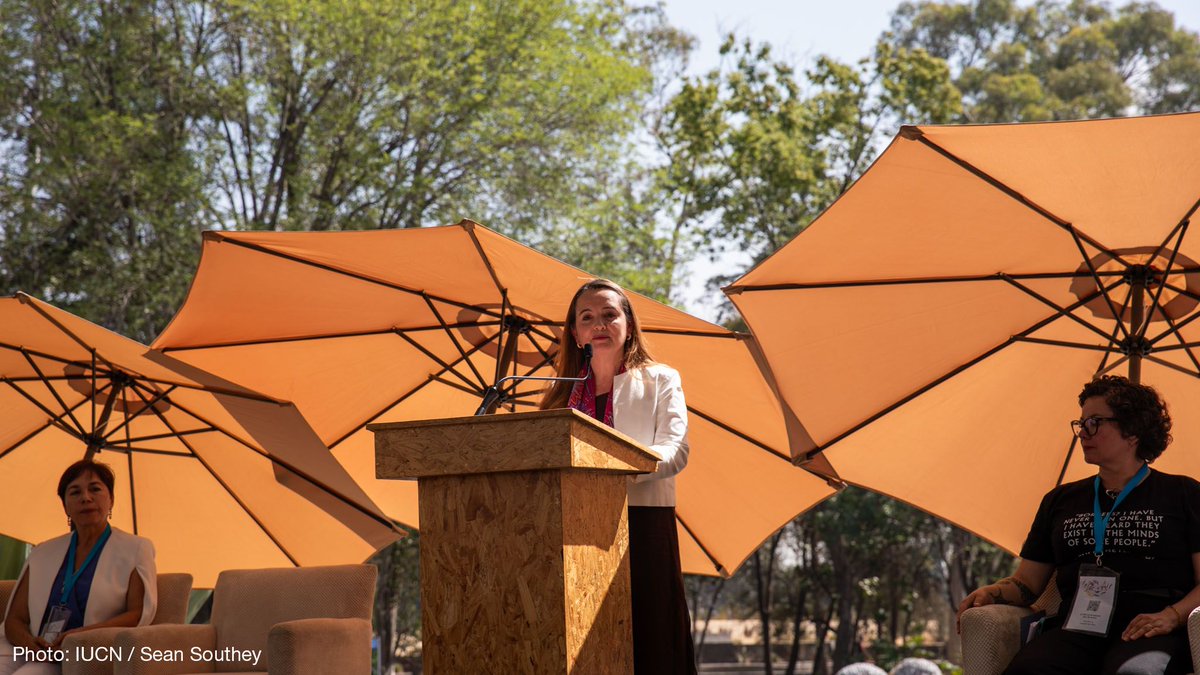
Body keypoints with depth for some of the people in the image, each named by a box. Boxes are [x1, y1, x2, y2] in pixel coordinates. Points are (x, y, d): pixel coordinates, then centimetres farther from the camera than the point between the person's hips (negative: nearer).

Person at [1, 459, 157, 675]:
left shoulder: (134, 549, 11)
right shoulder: (42, 554, 23)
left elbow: (140, 614, -1)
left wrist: (83, 635, -16)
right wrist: (29, 643, -7)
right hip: (30, 655, 5)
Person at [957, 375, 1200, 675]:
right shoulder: (1061, 500, 27)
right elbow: (1026, 582, 26)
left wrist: (1171, 616, -13)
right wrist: (991, 593, 4)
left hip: (1147, 629, -2)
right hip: (1076, 626, 3)